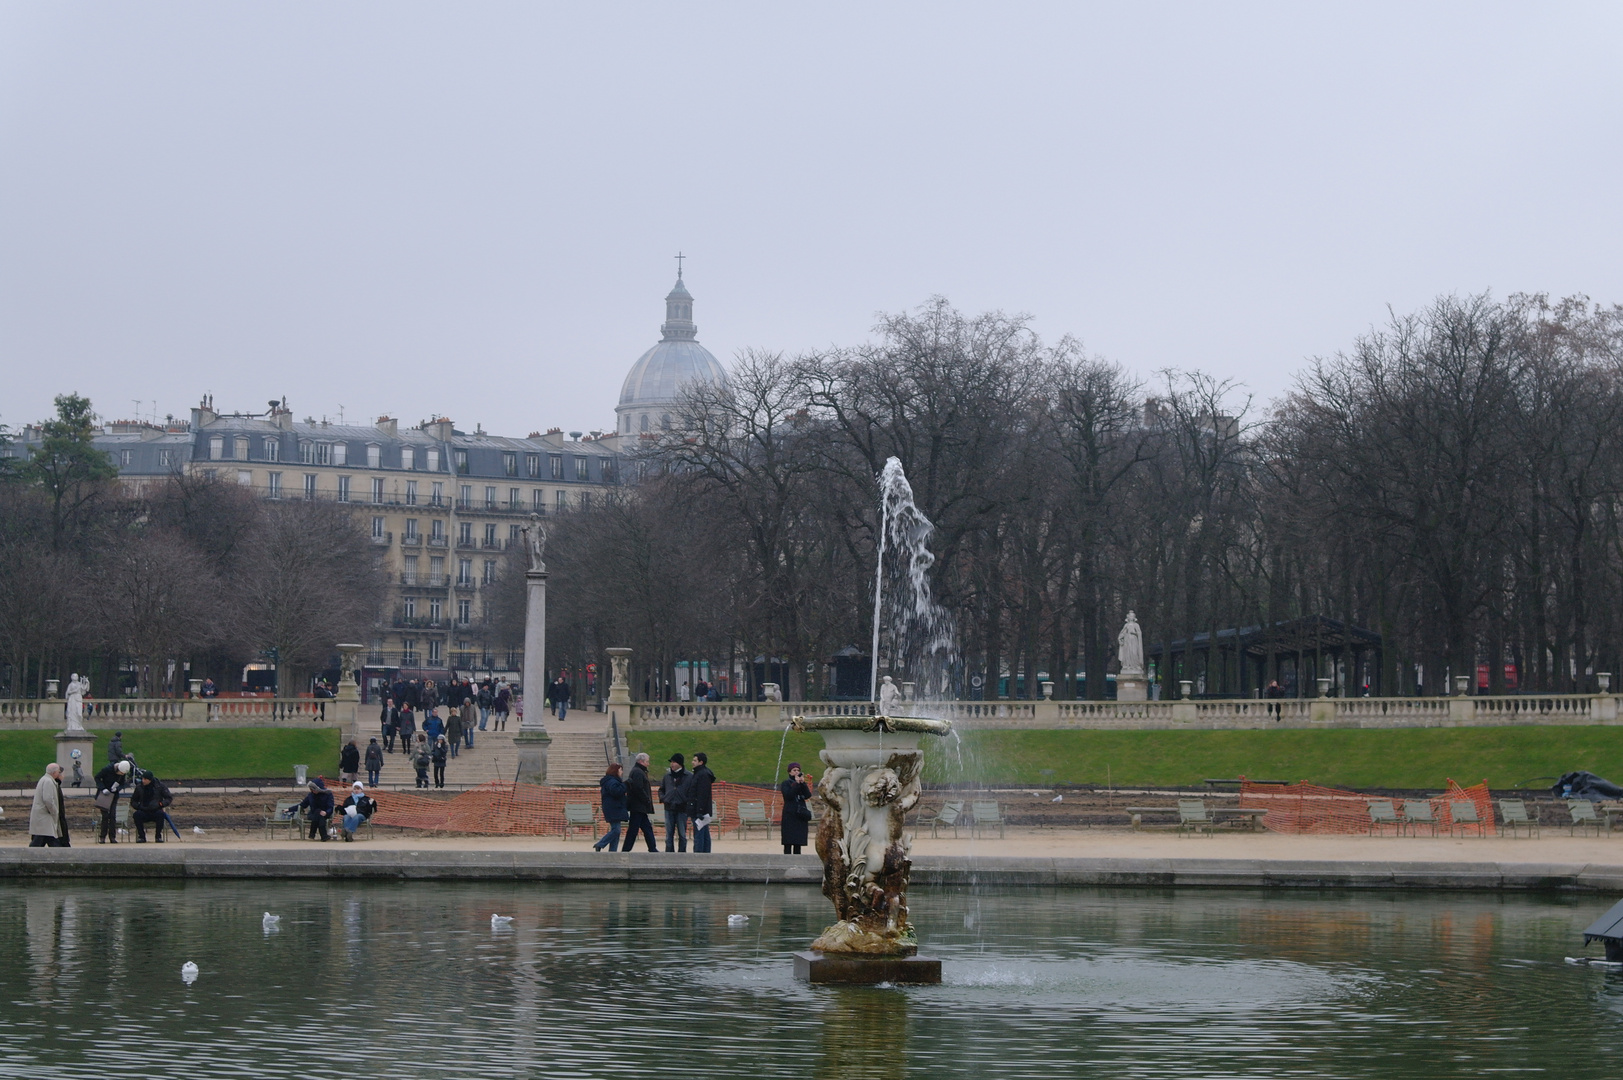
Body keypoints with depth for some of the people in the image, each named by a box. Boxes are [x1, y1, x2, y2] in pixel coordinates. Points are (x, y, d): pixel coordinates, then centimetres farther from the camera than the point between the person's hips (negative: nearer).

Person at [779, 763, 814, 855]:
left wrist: (803, 783, -13)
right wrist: (796, 784, -13)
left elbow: (808, 795, -2)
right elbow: (788, 795, -14)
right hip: (789, 815, -4)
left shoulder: (803, 784, 14)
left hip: (800, 815, 4)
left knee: (798, 843, 4)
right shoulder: (785, 784, 3)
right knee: (788, 842, -9)